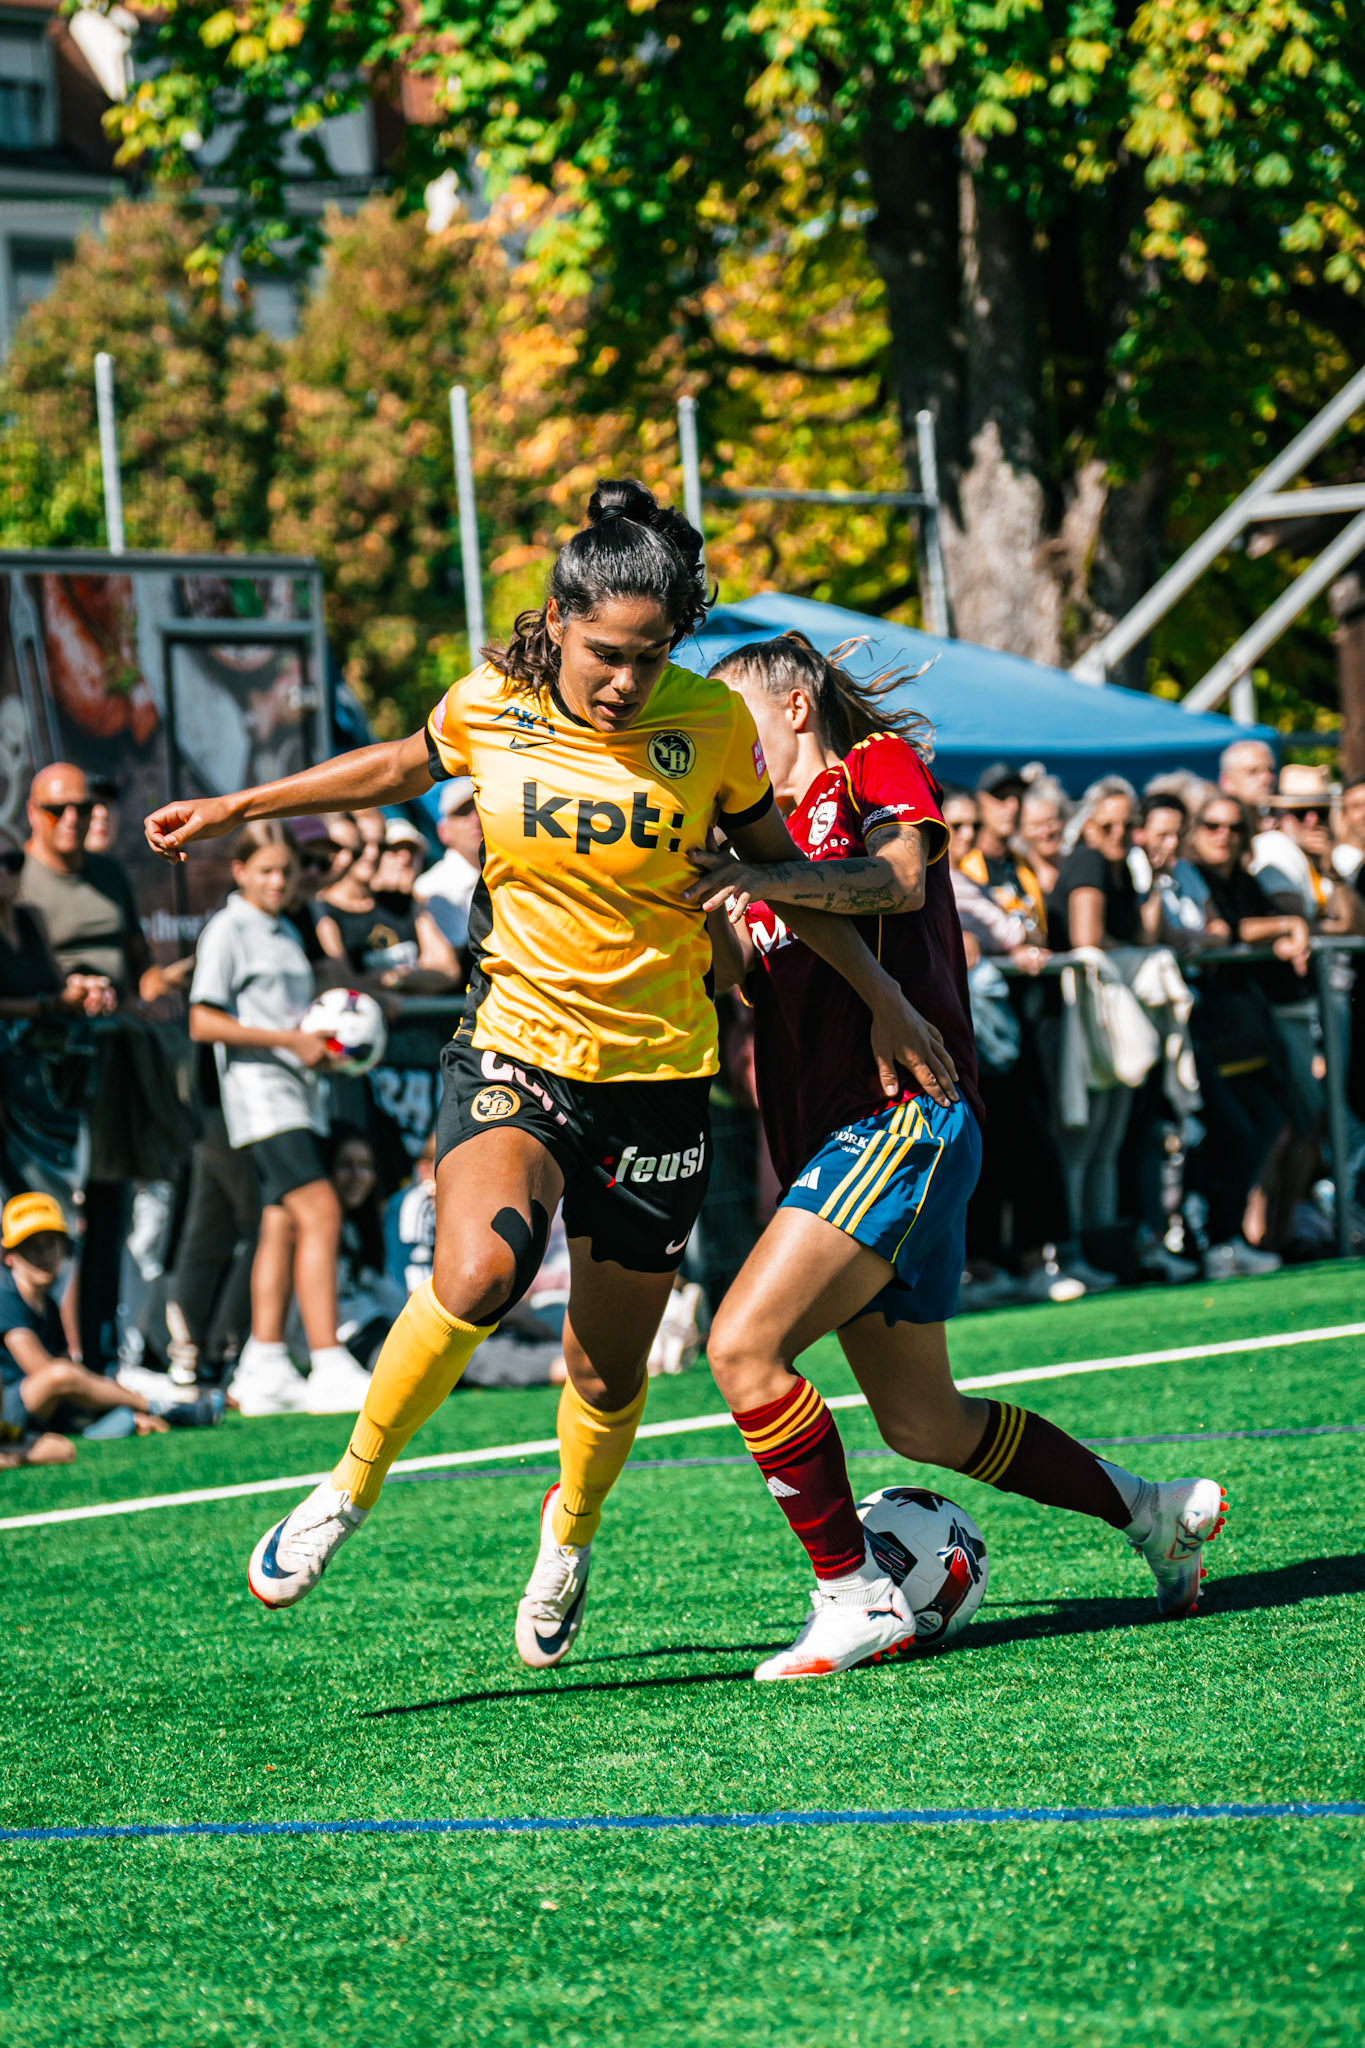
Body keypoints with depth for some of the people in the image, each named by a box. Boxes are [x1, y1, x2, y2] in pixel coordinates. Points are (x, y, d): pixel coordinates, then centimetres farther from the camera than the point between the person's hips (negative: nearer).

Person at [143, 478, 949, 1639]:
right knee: (478, 1273, -30)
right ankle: (349, 1490, -9)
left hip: (657, 1071, 1)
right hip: (516, 1046, 0)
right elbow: (402, 768, 16)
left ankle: (569, 1535, 41)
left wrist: (886, 1001, 8)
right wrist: (236, 808, 21)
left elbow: (778, 866, 8)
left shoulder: (712, 725, -8)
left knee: (609, 1369, 7)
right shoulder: (489, 704, -6)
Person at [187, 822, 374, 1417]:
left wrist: (323, 1042, 9)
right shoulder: (228, 930, -5)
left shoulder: (287, 935, 20)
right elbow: (204, 1023, -12)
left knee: (282, 1224, 7)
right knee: (320, 1211, -18)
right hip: (260, 1094, -8)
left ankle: (264, 1372, 10)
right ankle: (330, 1367, -22)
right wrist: (290, 1040, -17)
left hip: (299, 1093, 8)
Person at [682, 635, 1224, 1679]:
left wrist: (765, 879, -32)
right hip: (832, 1139, 9)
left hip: (906, 1113, -9)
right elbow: (723, 959, 13)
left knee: (745, 1347, -21)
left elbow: (901, 878, -19)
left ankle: (856, 1596, -15)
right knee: (922, 1426, 14)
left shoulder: (880, 763, 4)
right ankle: (1154, 1511, 30)